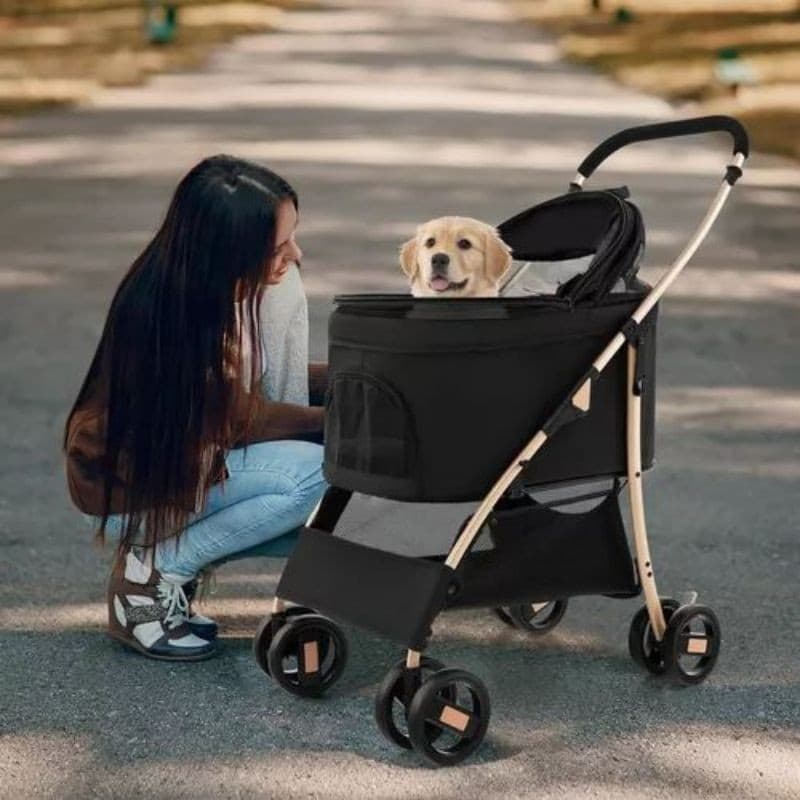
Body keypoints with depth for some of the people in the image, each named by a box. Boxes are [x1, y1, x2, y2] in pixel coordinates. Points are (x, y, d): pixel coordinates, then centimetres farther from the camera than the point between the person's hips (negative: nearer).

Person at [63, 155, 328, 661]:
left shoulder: (232, 282, -10)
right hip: (127, 485, -9)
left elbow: (278, 375, 5)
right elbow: (238, 420, -22)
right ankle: (152, 572, -7)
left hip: (191, 439, 9)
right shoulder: (169, 312, -33)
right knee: (314, 471, -25)